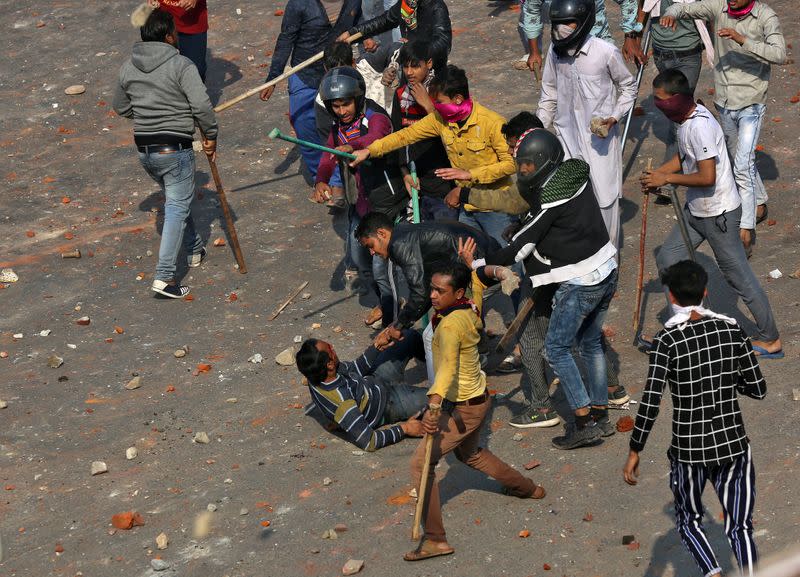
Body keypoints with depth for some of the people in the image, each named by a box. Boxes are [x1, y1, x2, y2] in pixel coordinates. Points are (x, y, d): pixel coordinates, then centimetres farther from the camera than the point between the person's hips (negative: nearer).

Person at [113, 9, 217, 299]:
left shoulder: (128, 67, 6)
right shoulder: (181, 65, -14)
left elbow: (121, 107, 18)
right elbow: (202, 106, -20)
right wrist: (210, 136, -6)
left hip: (144, 149, 7)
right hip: (175, 149, -7)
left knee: (175, 200, 26)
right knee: (177, 208, -3)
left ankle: (194, 250, 41)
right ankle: (164, 277, -10)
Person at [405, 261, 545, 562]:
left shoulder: (450, 325, -30)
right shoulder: (470, 308, -5)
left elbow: (448, 367, -46)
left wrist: (434, 406, -57)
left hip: (463, 408, -10)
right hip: (478, 397, 10)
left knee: (420, 463, -8)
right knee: (470, 454, 34)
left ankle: (435, 539, -6)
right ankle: (529, 489, 50)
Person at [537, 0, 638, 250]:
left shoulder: (606, 52, -18)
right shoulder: (555, 51, -6)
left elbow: (628, 87, 0)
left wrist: (614, 117, -14)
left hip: (600, 138, -3)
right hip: (567, 135, 3)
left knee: (604, 195, 5)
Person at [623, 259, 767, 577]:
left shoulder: (667, 340, -12)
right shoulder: (731, 330, -3)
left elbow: (650, 402, -17)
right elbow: (758, 389, 1)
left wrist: (635, 451, -8)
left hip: (688, 449, -2)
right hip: (733, 444, 2)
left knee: (689, 520, 20)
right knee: (740, 527, 10)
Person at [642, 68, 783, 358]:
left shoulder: (700, 127, -28)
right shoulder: (687, 117, 2)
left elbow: (707, 177, -31)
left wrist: (667, 178, -20)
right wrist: (657, 173, 3)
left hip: (719, 214, -10)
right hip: (696, 211, 10)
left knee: (739, 276, 1)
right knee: (667, 259, 15)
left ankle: (771, 340, 15)